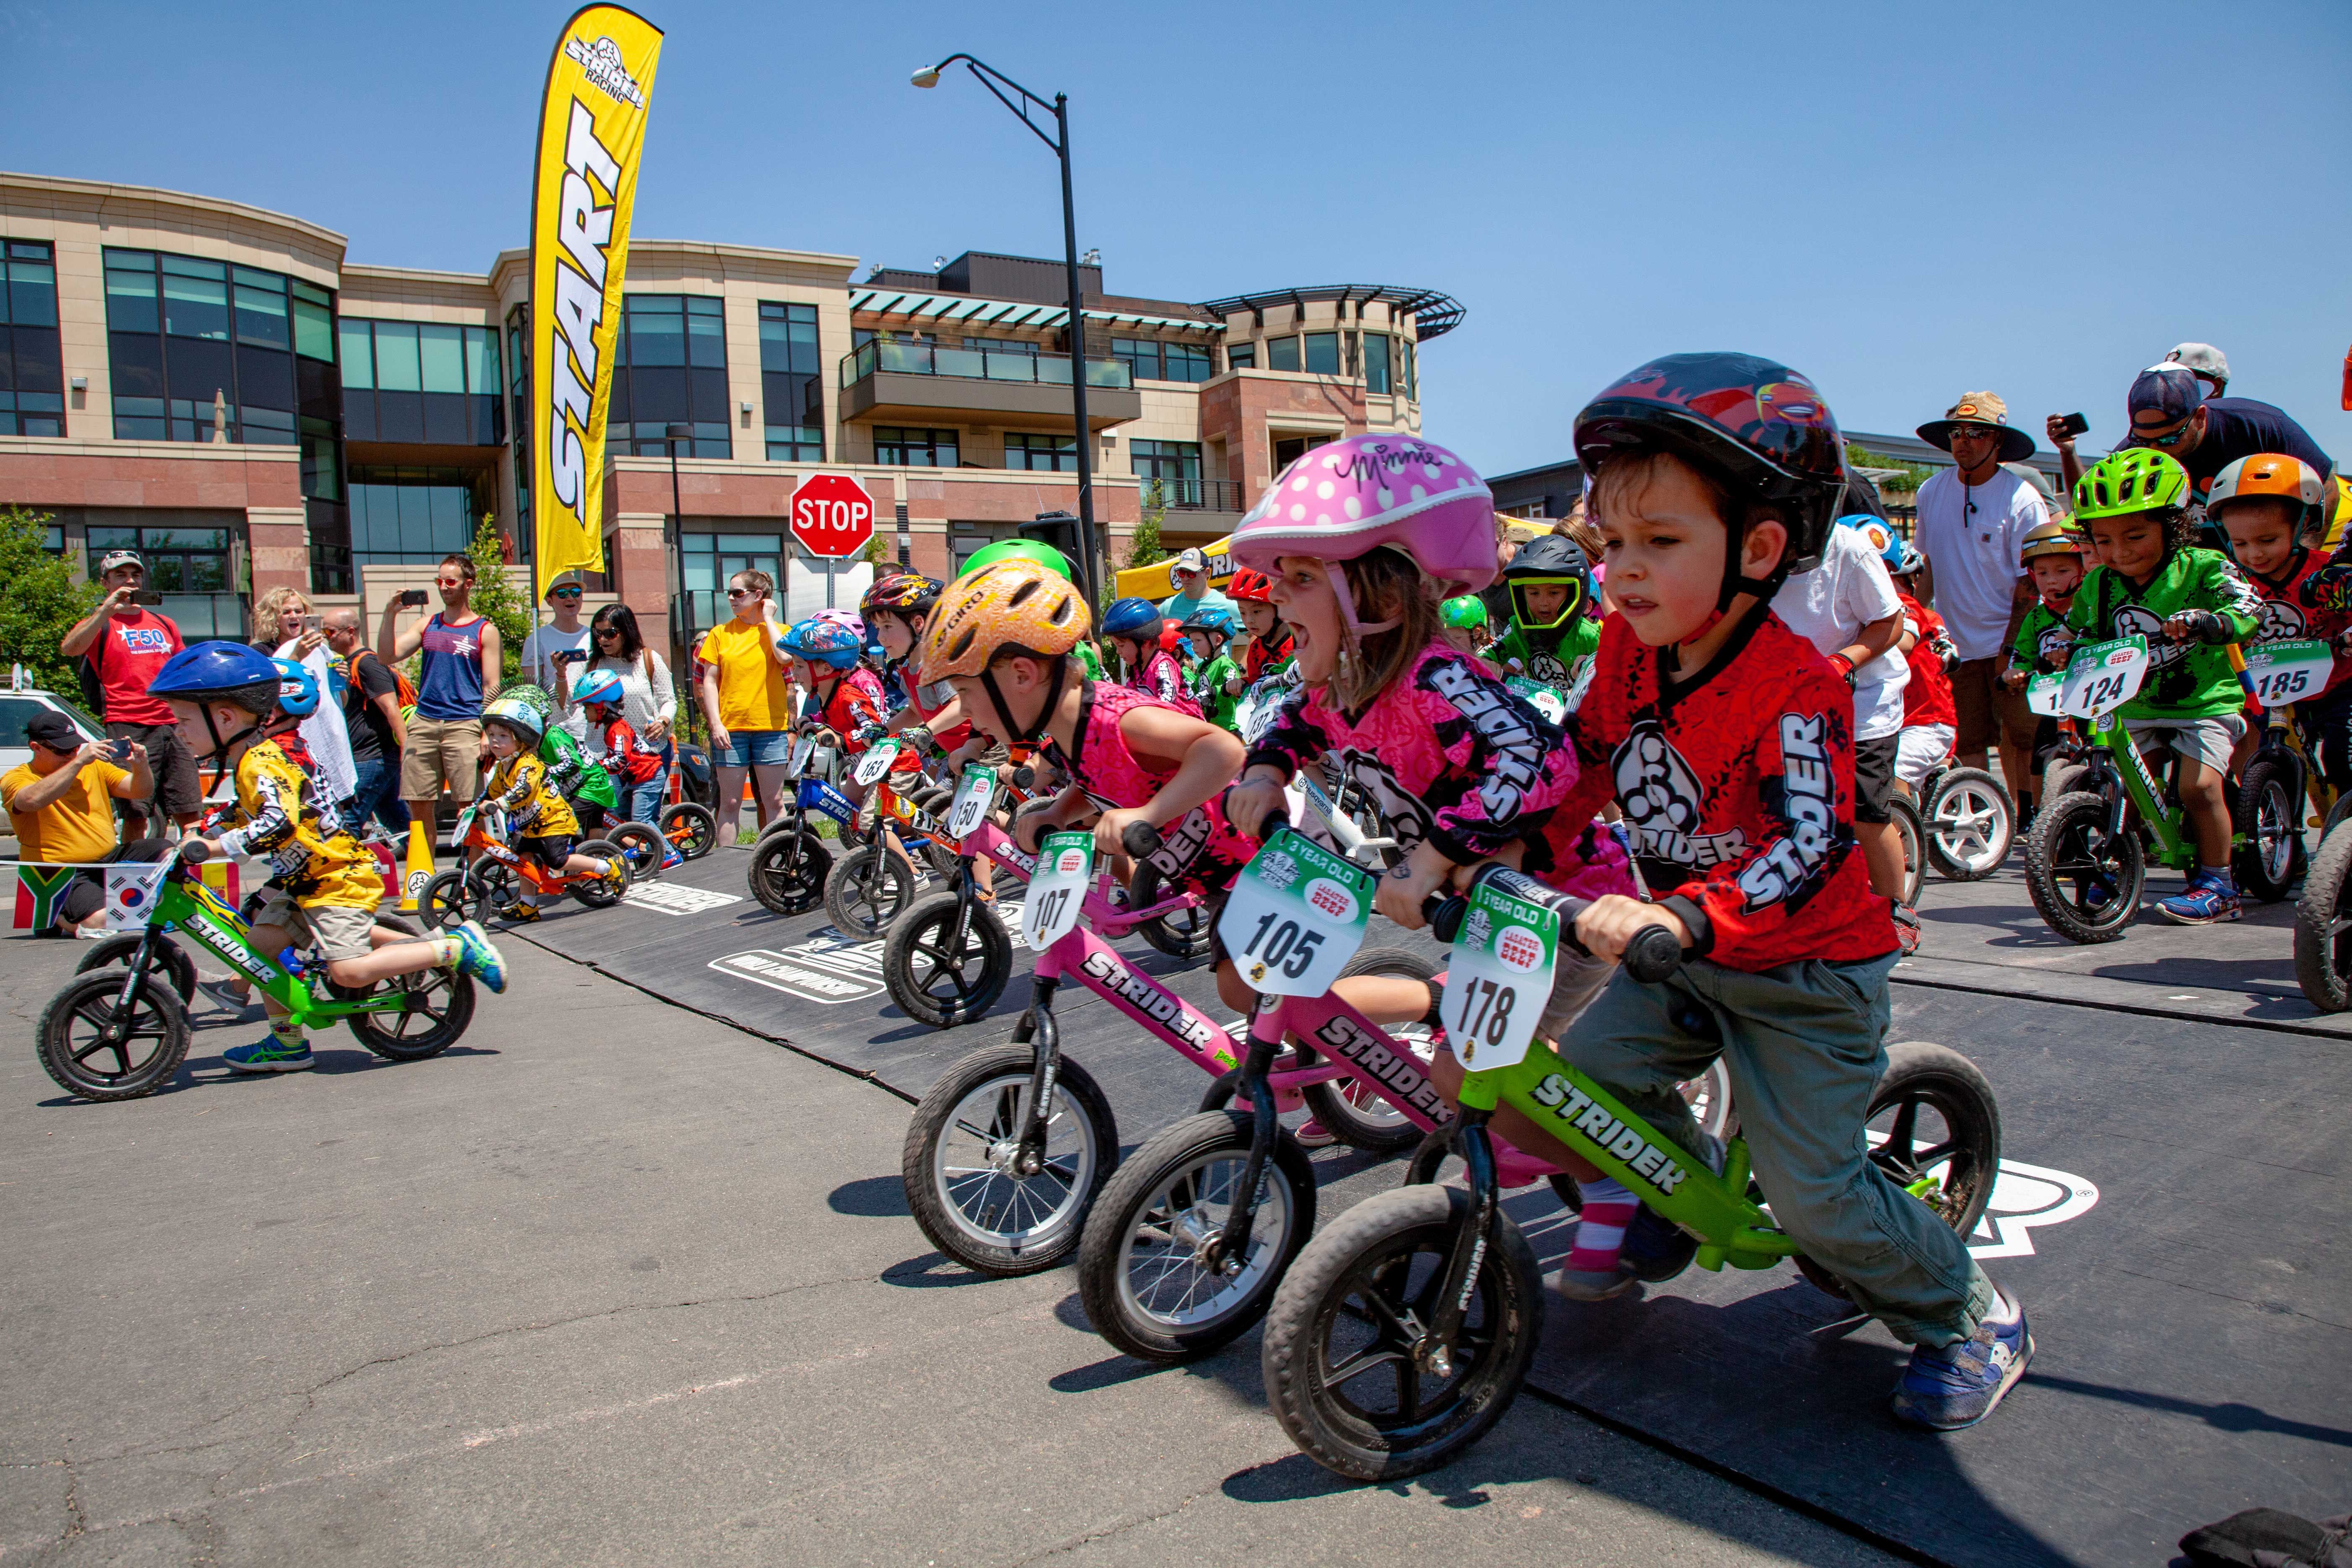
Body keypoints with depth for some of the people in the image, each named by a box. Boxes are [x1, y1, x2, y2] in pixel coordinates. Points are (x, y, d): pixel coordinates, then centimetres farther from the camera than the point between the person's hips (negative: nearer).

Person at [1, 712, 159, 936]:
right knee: (100, 921, -30)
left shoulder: (94, 767, 12)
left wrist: (141, 765, -15)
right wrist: (79, 762, -32)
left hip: (110, 858, 5)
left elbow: (141, 791, 7)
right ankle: (53, 914, 4)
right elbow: (34, 799, -28)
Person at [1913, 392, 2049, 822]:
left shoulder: (2023, 501, -9)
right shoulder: (1932, 492, 4)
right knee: (1969, 743, 3)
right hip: (1955, 642, 3)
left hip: (2011, 642, -3)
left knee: (2021, 737, 1)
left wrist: (2010, 651, -14)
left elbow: (2029, 585, -9)